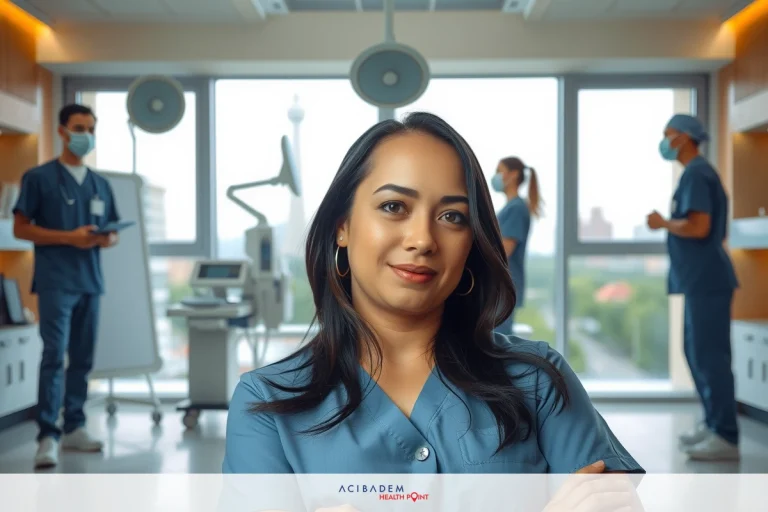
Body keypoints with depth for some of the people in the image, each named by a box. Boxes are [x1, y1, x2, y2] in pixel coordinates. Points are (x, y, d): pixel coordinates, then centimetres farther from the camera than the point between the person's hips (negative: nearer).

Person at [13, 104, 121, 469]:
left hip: (90, 282, 6)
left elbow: (113, 232, 20)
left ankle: (74, 428, 17)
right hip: (55, 281, -5)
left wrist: (108, 239, -5)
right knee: (54, 356, -11)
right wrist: (70, 238, -15)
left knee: (83, 358, 8)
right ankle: (48, 436, -9)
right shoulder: (39, 177, 0)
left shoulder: (100, 184, 16)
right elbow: (20, 228, -5)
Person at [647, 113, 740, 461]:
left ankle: (726, 437, -4)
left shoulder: (695, 174, -13)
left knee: (709, 355, -8)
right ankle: (713, 425, 22)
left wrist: (662, 223, -9)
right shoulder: (700, 172, 19)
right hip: (701, 279, 11)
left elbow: (698, 227, -24)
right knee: (698, 352, 15)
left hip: (706, 280, -11)